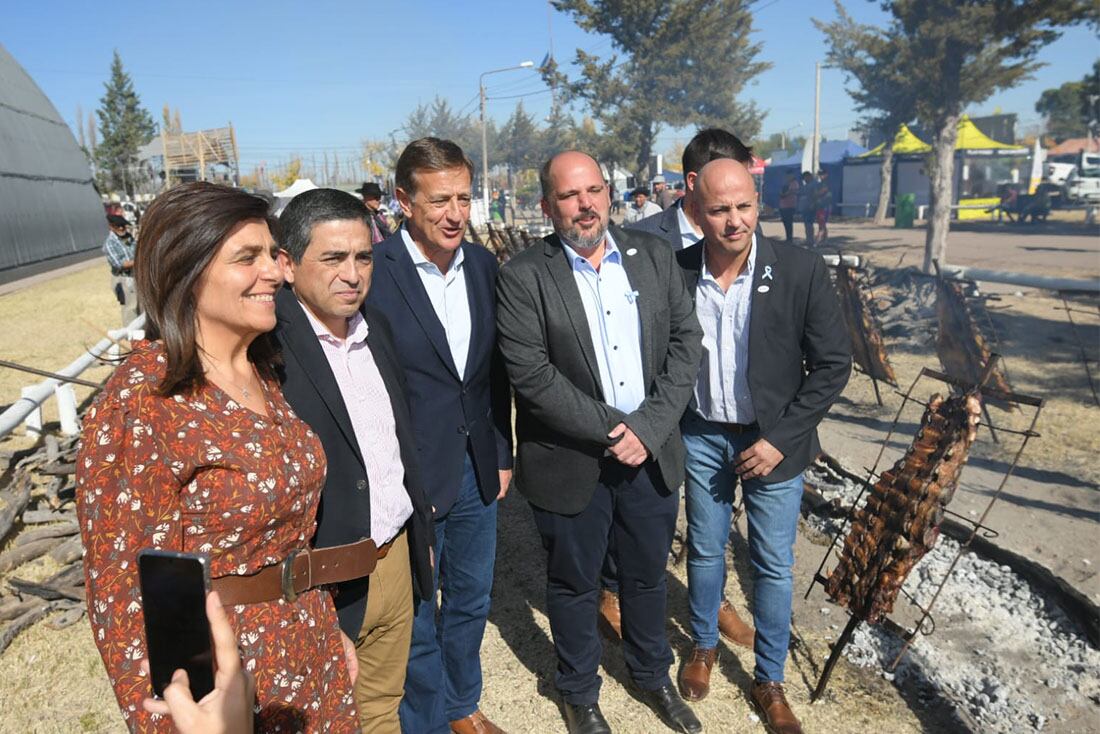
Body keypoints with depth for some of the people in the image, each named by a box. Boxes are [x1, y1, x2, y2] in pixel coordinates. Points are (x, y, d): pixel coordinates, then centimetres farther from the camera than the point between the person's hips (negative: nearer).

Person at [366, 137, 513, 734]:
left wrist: (502, 454, 10)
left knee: (471, 601, 23)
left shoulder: (483, 264, 2)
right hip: (412, 480, -5)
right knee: (416, 620, 14)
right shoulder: (373, 272, -17)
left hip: (477, 471, 6)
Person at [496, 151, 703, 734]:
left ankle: (652, 675, 48)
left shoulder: (653, 255, 2)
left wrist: (648, 428, -13)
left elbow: (684, 342, -1)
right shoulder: (523, 276, -11)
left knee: (647, 575, 22)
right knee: (574, 586, 16)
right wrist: (609, 430, -18)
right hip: (571, 462, -3)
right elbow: (531, 374, -17)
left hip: (651, 451, 4)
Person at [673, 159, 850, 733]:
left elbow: (833, 364, -9)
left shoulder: (801, 270, -15)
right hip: (702, 436, 1)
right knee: (704, 550, 17)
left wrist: (781, 438, -13)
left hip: (772, 439, -1)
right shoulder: (675, 271, -10)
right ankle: (704, 645, 43)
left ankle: (769, 681, 32)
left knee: (773, 566, 10)